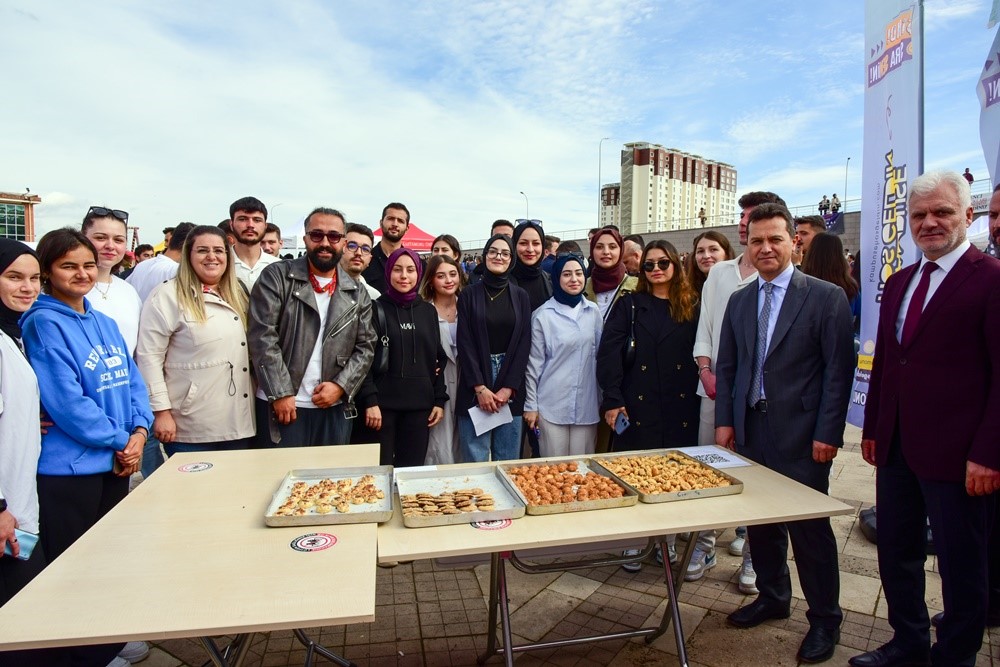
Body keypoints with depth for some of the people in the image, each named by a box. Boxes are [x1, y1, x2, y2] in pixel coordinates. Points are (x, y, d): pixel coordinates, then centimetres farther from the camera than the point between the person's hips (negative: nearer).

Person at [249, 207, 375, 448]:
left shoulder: (357, 294, 8)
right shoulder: (276, 277, -2)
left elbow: (366, 347, 7)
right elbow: (262, 337, -9)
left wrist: (340, 386, -7)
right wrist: (280, 394, -13)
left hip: (335, 409, 3)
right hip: (282, 405, -3)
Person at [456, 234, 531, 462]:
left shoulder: (520, 296, 7)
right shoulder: (469, 295, 2)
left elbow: (524, 343, 2)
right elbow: (465, 343, -4)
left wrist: (509, 388, -7)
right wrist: (480, 387, -12)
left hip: (511, 389, 2)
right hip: (475, 388, -2)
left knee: (508, 458, 8)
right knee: (475, 459, 0)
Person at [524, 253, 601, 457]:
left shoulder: (593, 312, 6)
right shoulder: (543, 315, -5)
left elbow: (600, 356, 14)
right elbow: (534, 364, -2)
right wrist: (531, 405, -2)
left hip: (586, 405, 3)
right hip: (552, 405, -3)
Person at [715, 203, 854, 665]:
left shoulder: (826, 297, -5)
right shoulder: (739, 301, 10)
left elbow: (839, 369, -8)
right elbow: (726, 365, 11)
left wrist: (828, 432, -12)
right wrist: (724, 420, 5)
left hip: (800, 433, -5)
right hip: (751, 430, 5)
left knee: (810, 527, 5)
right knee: (760, 520, 15)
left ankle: (824, 619, 25)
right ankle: (772, 597, 35)